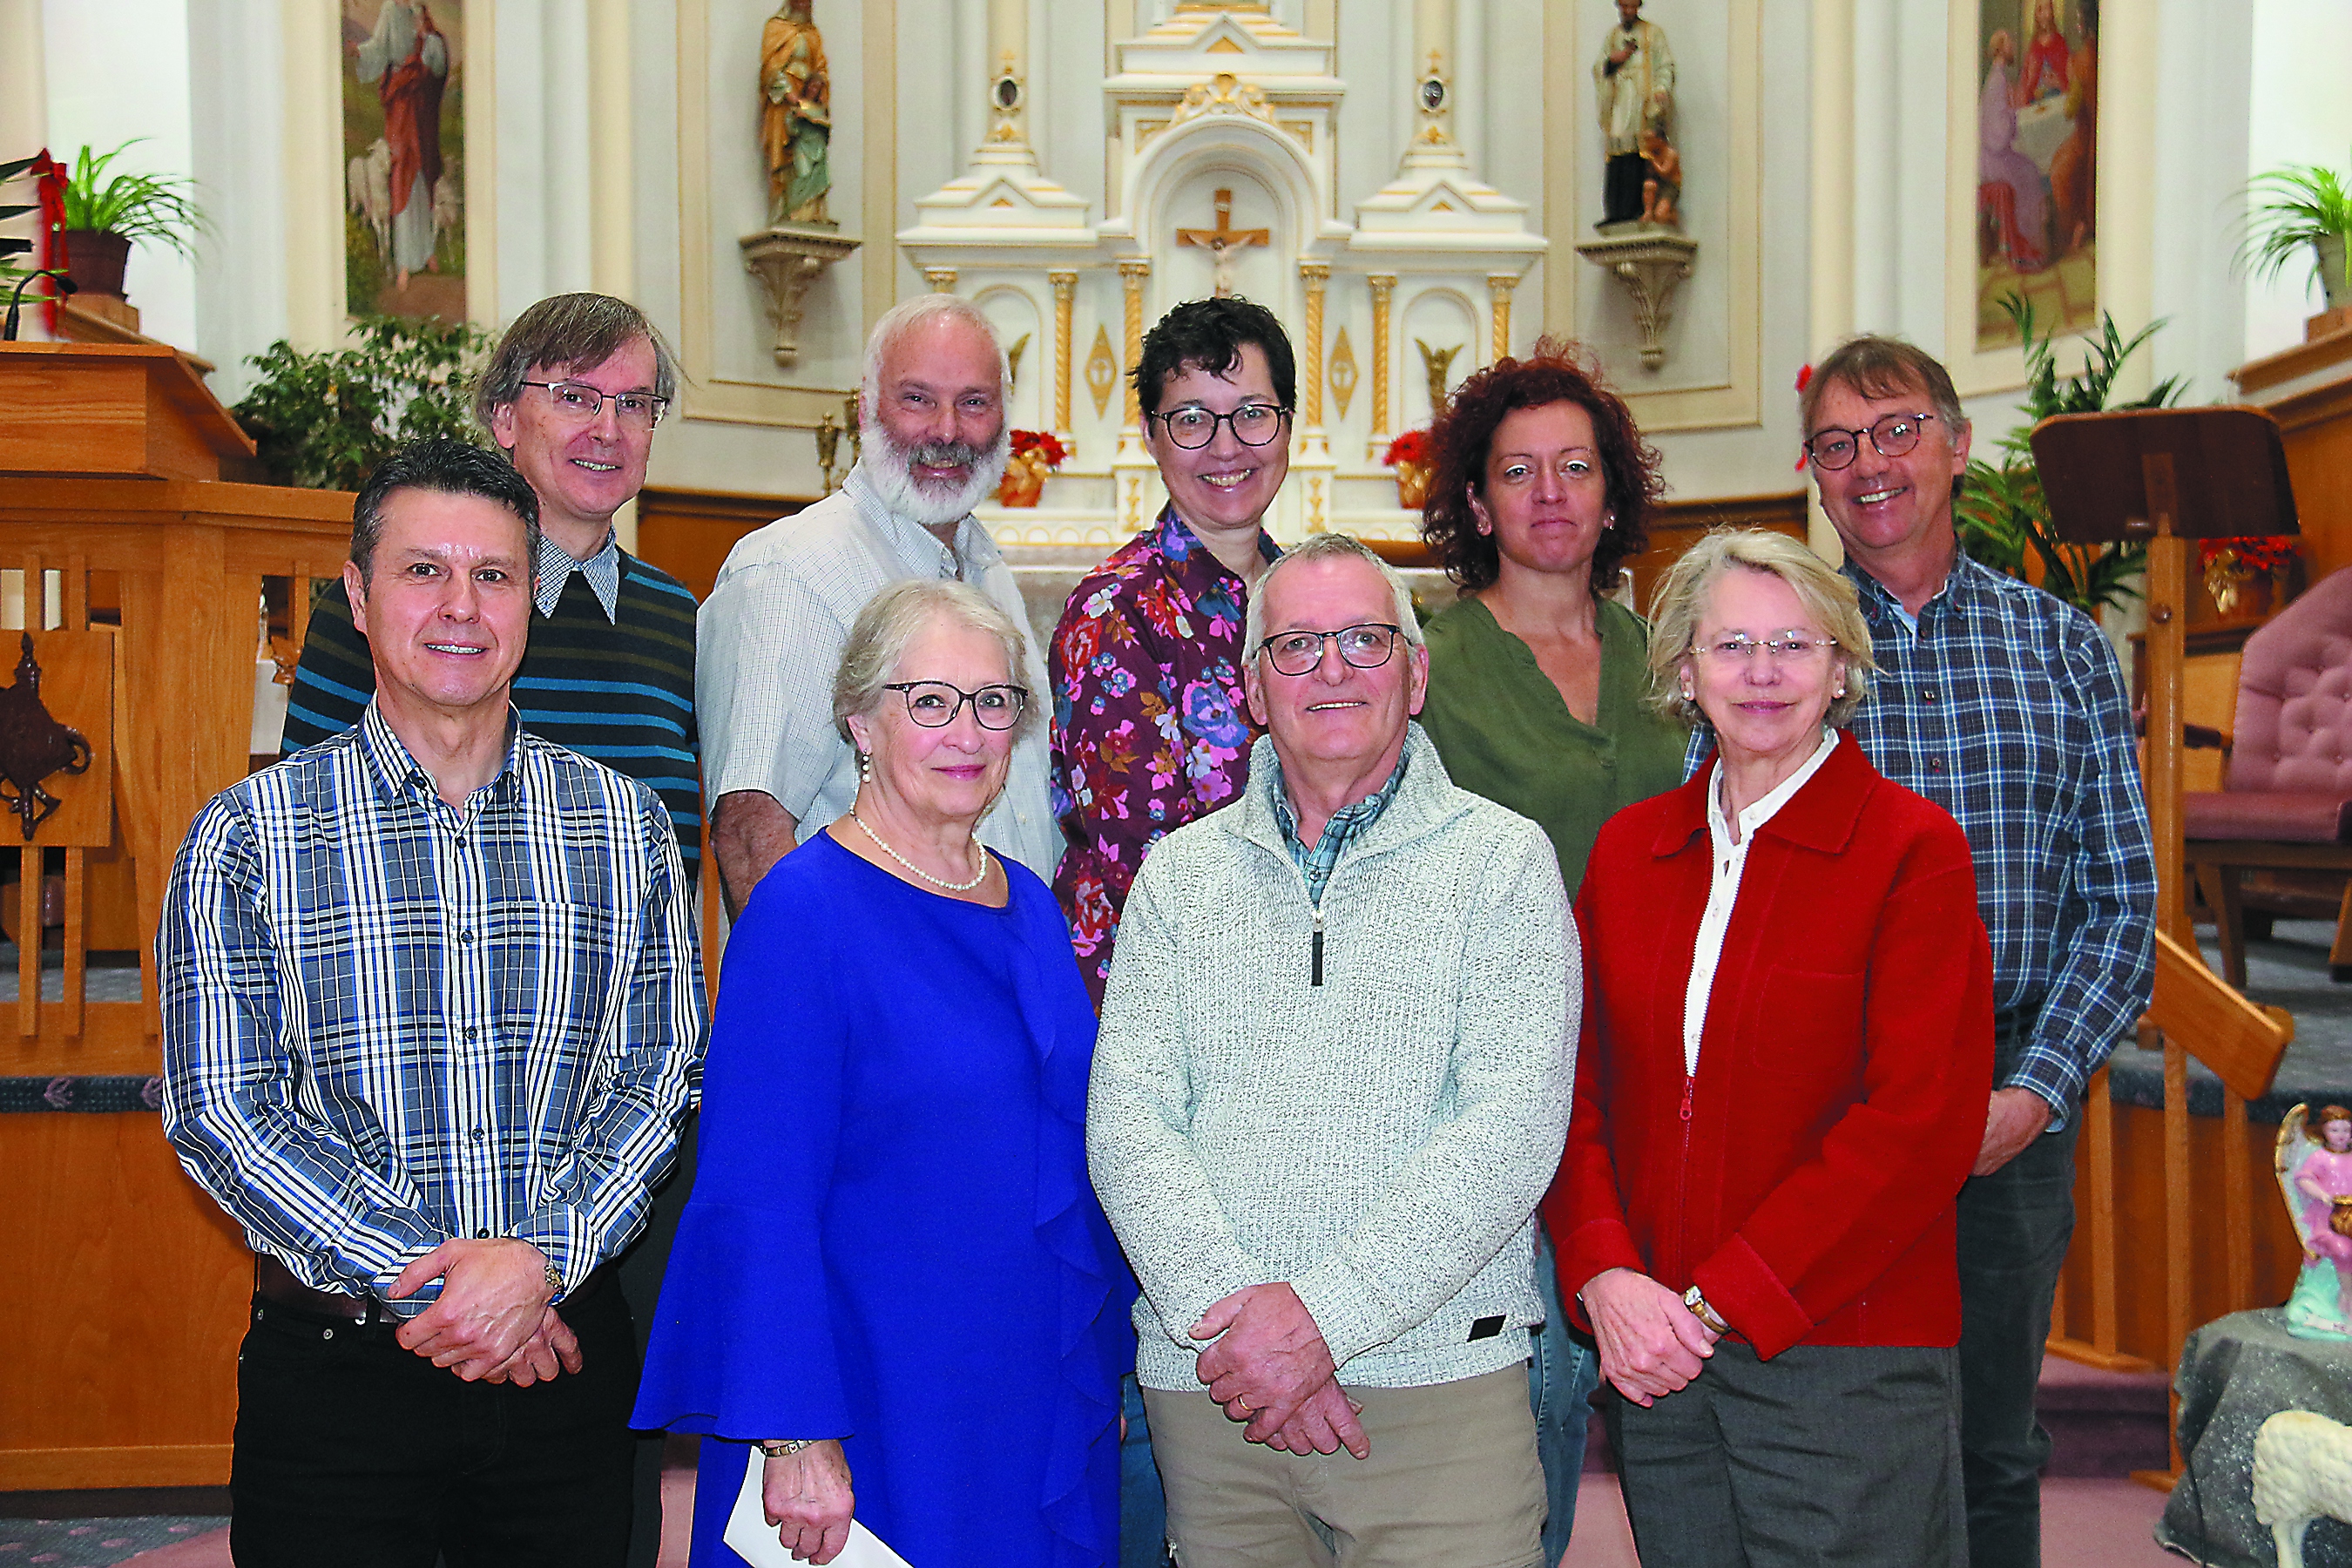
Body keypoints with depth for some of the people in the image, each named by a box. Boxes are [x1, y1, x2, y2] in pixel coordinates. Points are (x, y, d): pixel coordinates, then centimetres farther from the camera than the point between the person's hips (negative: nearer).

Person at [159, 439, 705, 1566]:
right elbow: (217, 1111, -6)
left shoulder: (627, 828, 5)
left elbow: (661, 1077, 2)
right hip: (335, 1375, -1)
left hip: (568, 1359, 2)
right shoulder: (246, 837, -1)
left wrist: (543, 1258, -14)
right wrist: (431, 1277, -14)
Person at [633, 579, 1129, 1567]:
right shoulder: (803, 910, -13)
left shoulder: (1029, 907, 9)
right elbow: (760, 1200, -17)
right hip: (878, 1431, -7)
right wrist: (794, 1437, -21)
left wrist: (1110, 1368, 15)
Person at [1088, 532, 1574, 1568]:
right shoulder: (1178, 876, 10)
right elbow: (1126, 1121, 1)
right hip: (1209, 1386, 2)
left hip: (1439, 1375, -2)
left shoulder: (1501, 860, 1)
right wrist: (1231, 1308, -15)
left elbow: (1513, 1125, -10)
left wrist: (1326, 1315, -17)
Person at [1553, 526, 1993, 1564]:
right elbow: (1578, 1079, 7)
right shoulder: (1630, 847, 9)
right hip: (1652, 1357, 4)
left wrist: (1720, 1303, -14)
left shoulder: (1913, 848, -5)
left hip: (1845, 1359, -4)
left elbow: (1920, 1126, -12)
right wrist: (1604, 1276, -9)